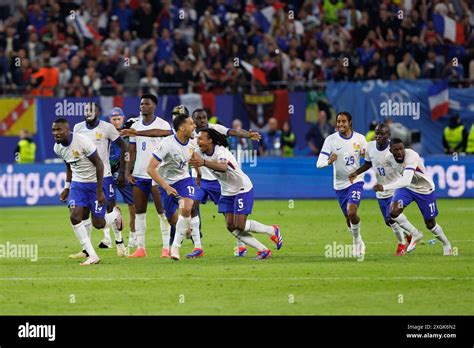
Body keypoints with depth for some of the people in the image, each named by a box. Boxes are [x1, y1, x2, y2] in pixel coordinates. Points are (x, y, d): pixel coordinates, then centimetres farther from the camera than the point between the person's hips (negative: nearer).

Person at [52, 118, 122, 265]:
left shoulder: (82, 142, -24)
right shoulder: (58, 148, -3)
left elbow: (99, 164, -18)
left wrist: (99, 191, -20)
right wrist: (67, 187, 9)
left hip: (94, 183, -6)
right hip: (77, 184, 6)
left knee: (98, 224, -4)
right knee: (75, 217, -13)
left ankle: (115, 215, 33)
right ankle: (92, 256, -6)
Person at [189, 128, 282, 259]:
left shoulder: (221, 151, -29)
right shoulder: (200, 153, -5)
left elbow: (223, 167, -51)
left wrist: (204, 163, -66)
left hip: (243, 189, -8)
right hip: (227, 193, 8)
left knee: (240, 225, -13)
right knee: (231, 226, -4)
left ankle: (272, 231, 12)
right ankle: (263, 250, 2)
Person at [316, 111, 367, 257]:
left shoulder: (359, 138, -4)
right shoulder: (331, 140, -9)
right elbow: (319, 163, -15)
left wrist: (366, 154, -17)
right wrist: (329, 161, -38)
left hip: (356, 180, -1)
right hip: (340, 184, 1)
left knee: (351, 212, -23)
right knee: (348, 217, 10)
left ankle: (357, 240, 0)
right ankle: (358, 241, 37)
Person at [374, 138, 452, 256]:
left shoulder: (412, 156, -38)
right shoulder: (389, 158, -18)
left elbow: (406, 181, -50)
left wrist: (384, 187, -56)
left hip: (425, 190, -4)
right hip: (406, 188, 4)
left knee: (430, 224, 8)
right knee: (394, 212, -21)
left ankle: (446, 244, 37)